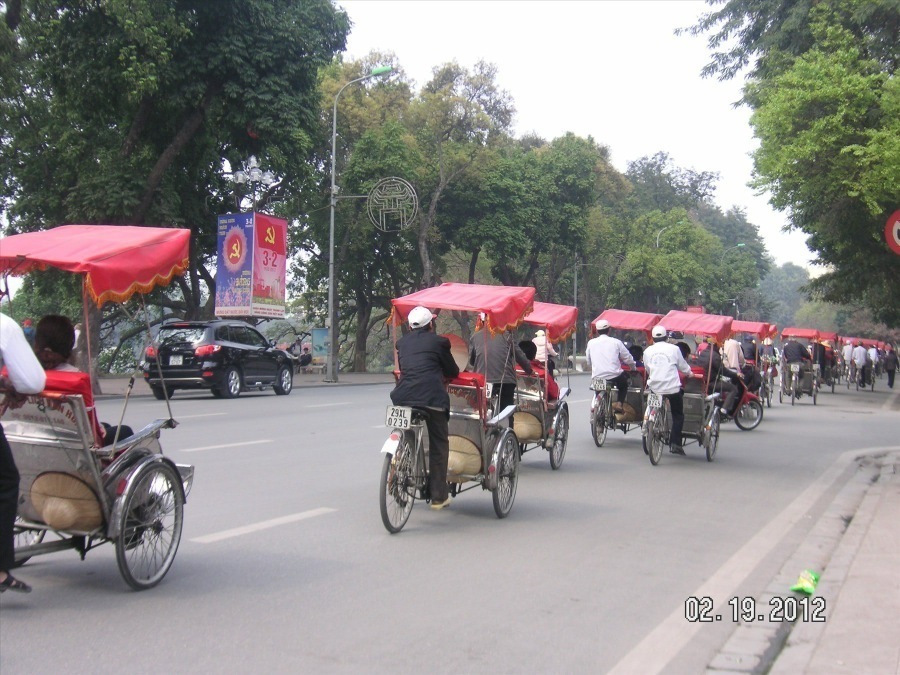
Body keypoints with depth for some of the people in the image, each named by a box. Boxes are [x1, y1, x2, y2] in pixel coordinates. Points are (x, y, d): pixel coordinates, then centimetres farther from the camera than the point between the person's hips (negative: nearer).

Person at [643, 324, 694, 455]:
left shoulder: (648, 351, 4)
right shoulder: (674, 348, -2)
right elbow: (682, 366, 9)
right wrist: (689, 373, 30)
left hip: (654, 388, 2)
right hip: (673, 387, -2)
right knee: (678, 415, 10)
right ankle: (675, 444, 1)